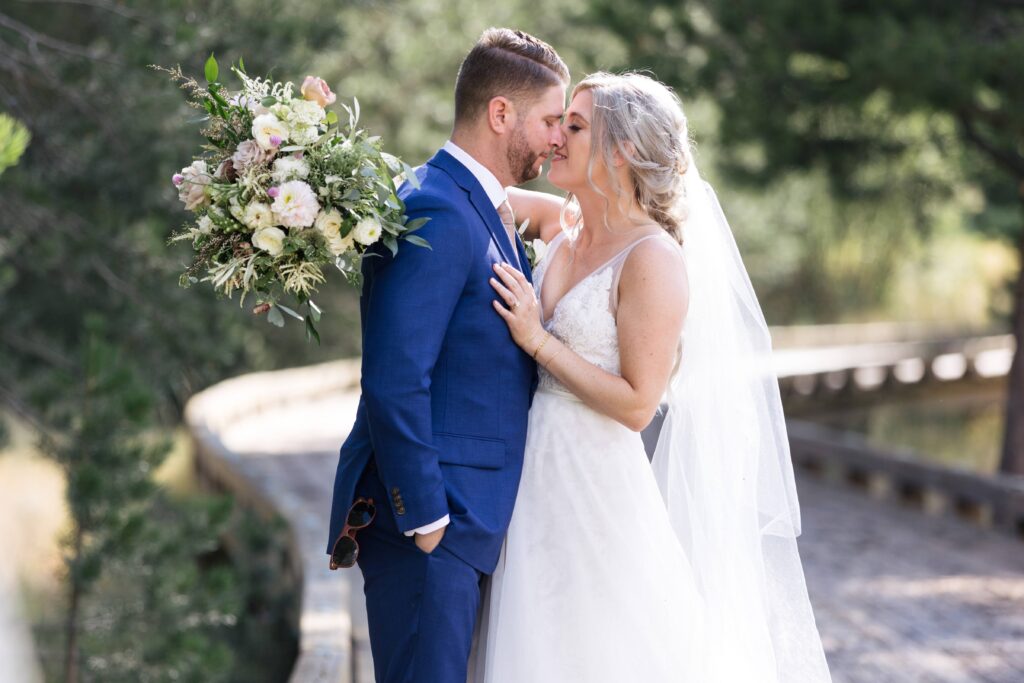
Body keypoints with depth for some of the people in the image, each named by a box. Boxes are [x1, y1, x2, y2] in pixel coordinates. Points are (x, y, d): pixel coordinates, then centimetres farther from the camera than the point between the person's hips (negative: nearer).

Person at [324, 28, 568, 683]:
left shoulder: (486, 211, 16)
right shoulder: (435, 213, -17)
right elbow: (394, 382, -22)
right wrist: (424, 517, -19)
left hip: (472, 517, 10)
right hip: (429, 521, -10)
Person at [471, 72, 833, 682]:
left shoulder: (654, 259, -15)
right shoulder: (560, 224, 6)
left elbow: (636, 405, -17)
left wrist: (538, 339, -18)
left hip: (599, 487, -7)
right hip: (539, 475, 7)